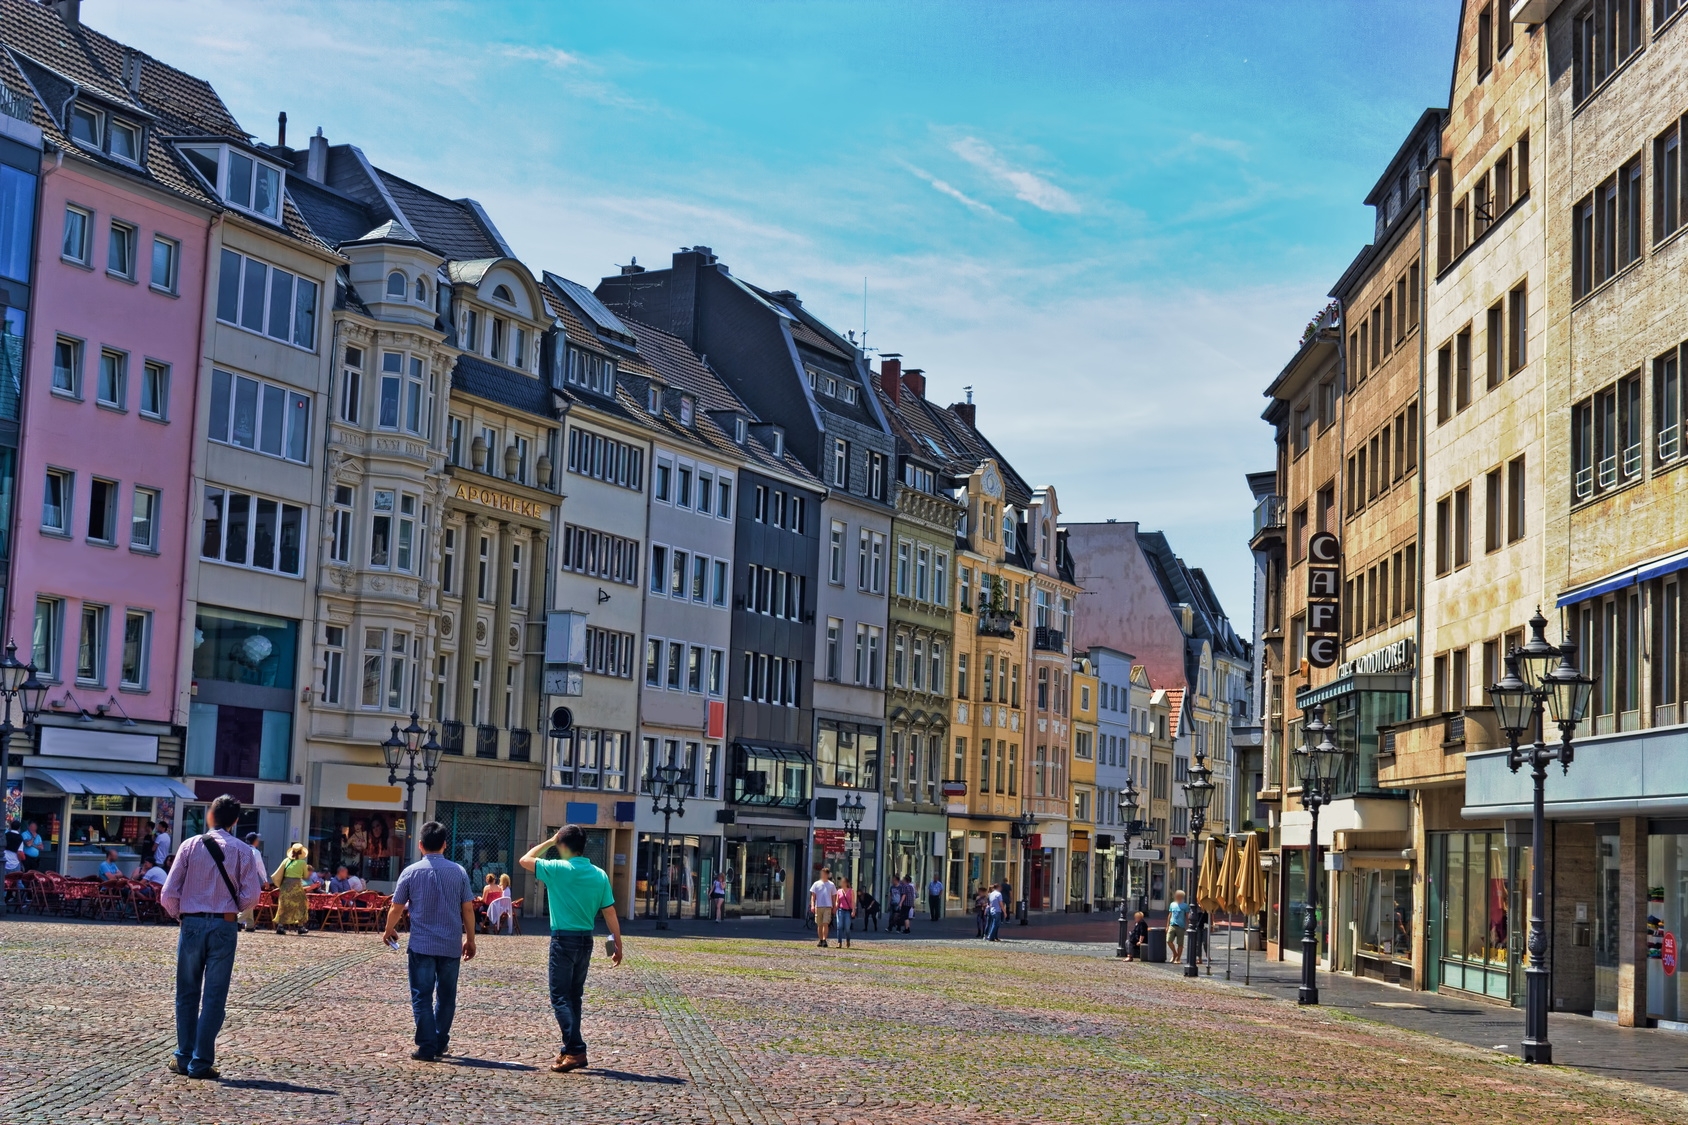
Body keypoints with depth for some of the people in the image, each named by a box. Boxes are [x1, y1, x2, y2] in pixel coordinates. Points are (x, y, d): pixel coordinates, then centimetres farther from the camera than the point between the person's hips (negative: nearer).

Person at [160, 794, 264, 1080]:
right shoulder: (243, 851, -2)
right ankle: (201, 1062, 5)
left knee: (187, 994, 12)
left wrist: (177, 913, 15)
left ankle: (183, 1058, 15)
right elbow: (250, 896, -6)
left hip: (192, 924, 0)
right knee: (214, 996, 5)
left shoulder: (191, 845, -2)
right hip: (224, 926, 0)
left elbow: (169, 892, -4)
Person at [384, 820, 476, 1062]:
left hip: (421, 945, -2)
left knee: (422, 996, 2)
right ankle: (440, 1043, 22)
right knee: (446, 996, 15)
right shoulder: (458, 872, 0)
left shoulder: (411, 872, -4)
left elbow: (396, 908, 3)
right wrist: (470, 940, 13)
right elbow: (468, 909, 2)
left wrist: (389, 931, 21)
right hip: (451, 945, 2)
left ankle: (427, 1048, -3)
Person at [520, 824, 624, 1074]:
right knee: (573, 997, 16)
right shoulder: (599, 875, 2)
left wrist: (549, 842, 9)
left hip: (564, 940, -6)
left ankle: (576, 1050, -14)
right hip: (586, 941, 6)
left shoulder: (558, 869, -12)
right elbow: (610, 913, 4)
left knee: (560, 997, -3)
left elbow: (525, 860, 2)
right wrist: (618, 945, 10)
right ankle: (571, 1049, 19)